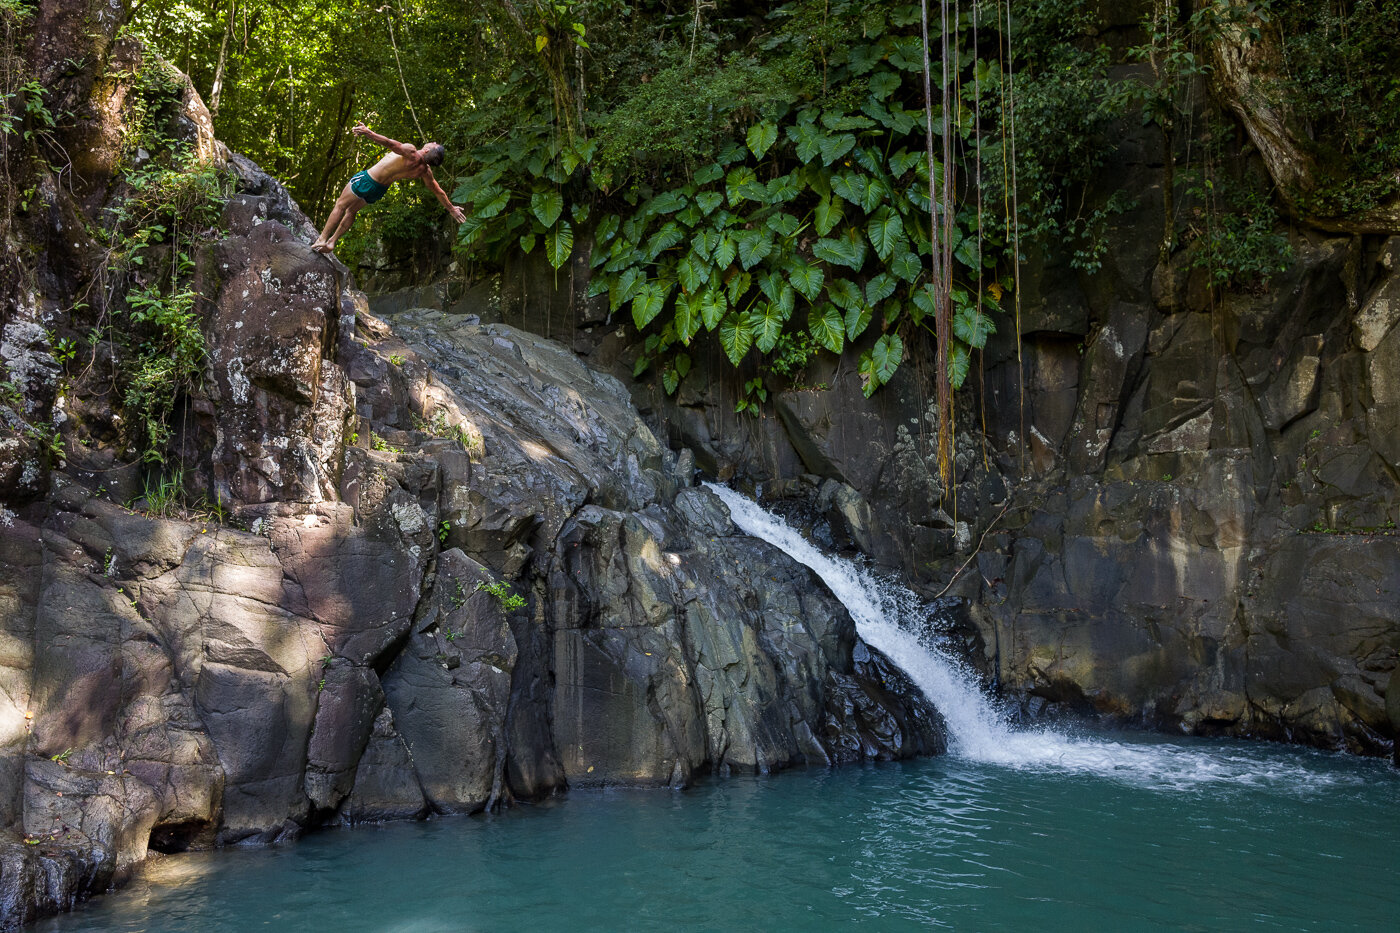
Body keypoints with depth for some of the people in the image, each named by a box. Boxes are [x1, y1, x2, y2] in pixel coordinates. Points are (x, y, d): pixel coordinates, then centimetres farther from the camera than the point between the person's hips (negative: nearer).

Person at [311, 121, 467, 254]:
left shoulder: (412, 153, -32)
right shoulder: (425, 171, -12)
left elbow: (391, 144, -48)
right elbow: (438, 192, 0)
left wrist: (369, 133, -58)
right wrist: (451, 208, 14)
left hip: (366, 180, -6)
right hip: (379, 190, 6)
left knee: (340, 205, 11)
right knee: (351, 210, 24)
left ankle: (323, 239, 13)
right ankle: (332, 241, 26)